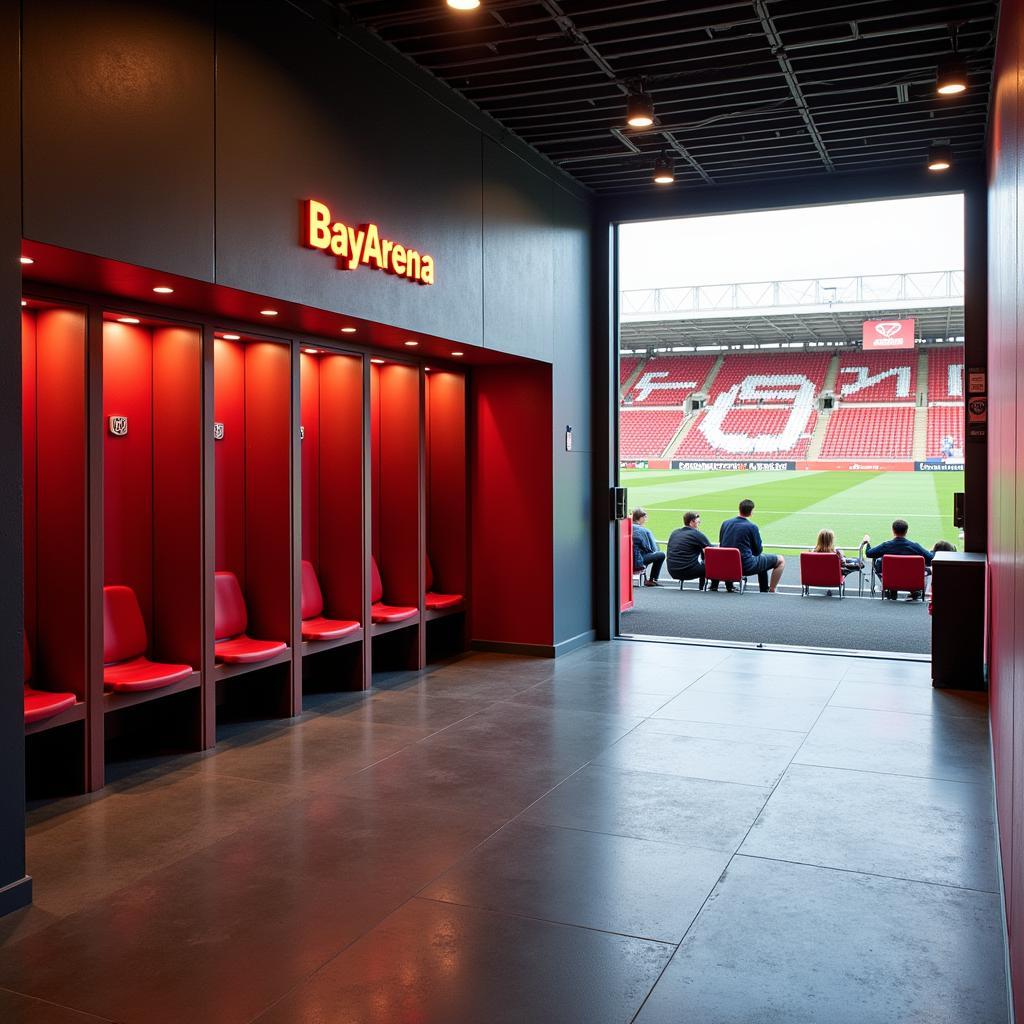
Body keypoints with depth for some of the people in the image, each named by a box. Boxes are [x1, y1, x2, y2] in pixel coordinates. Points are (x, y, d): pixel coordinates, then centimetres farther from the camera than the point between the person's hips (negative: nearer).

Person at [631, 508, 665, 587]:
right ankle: (652, 580, 13)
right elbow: (653, 549, -5)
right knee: (661, 555, 7)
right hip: (638, 562, -7)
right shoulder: (644, 531, -10)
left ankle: (645, 579, 37)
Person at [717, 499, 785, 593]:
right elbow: (758, 551, -4)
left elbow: (721, 544, 15)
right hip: (747, 567, -7)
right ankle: (771, 591, 10)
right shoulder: (752, 527, -13)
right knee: (780, 560, 6)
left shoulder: (725, 523, 3)